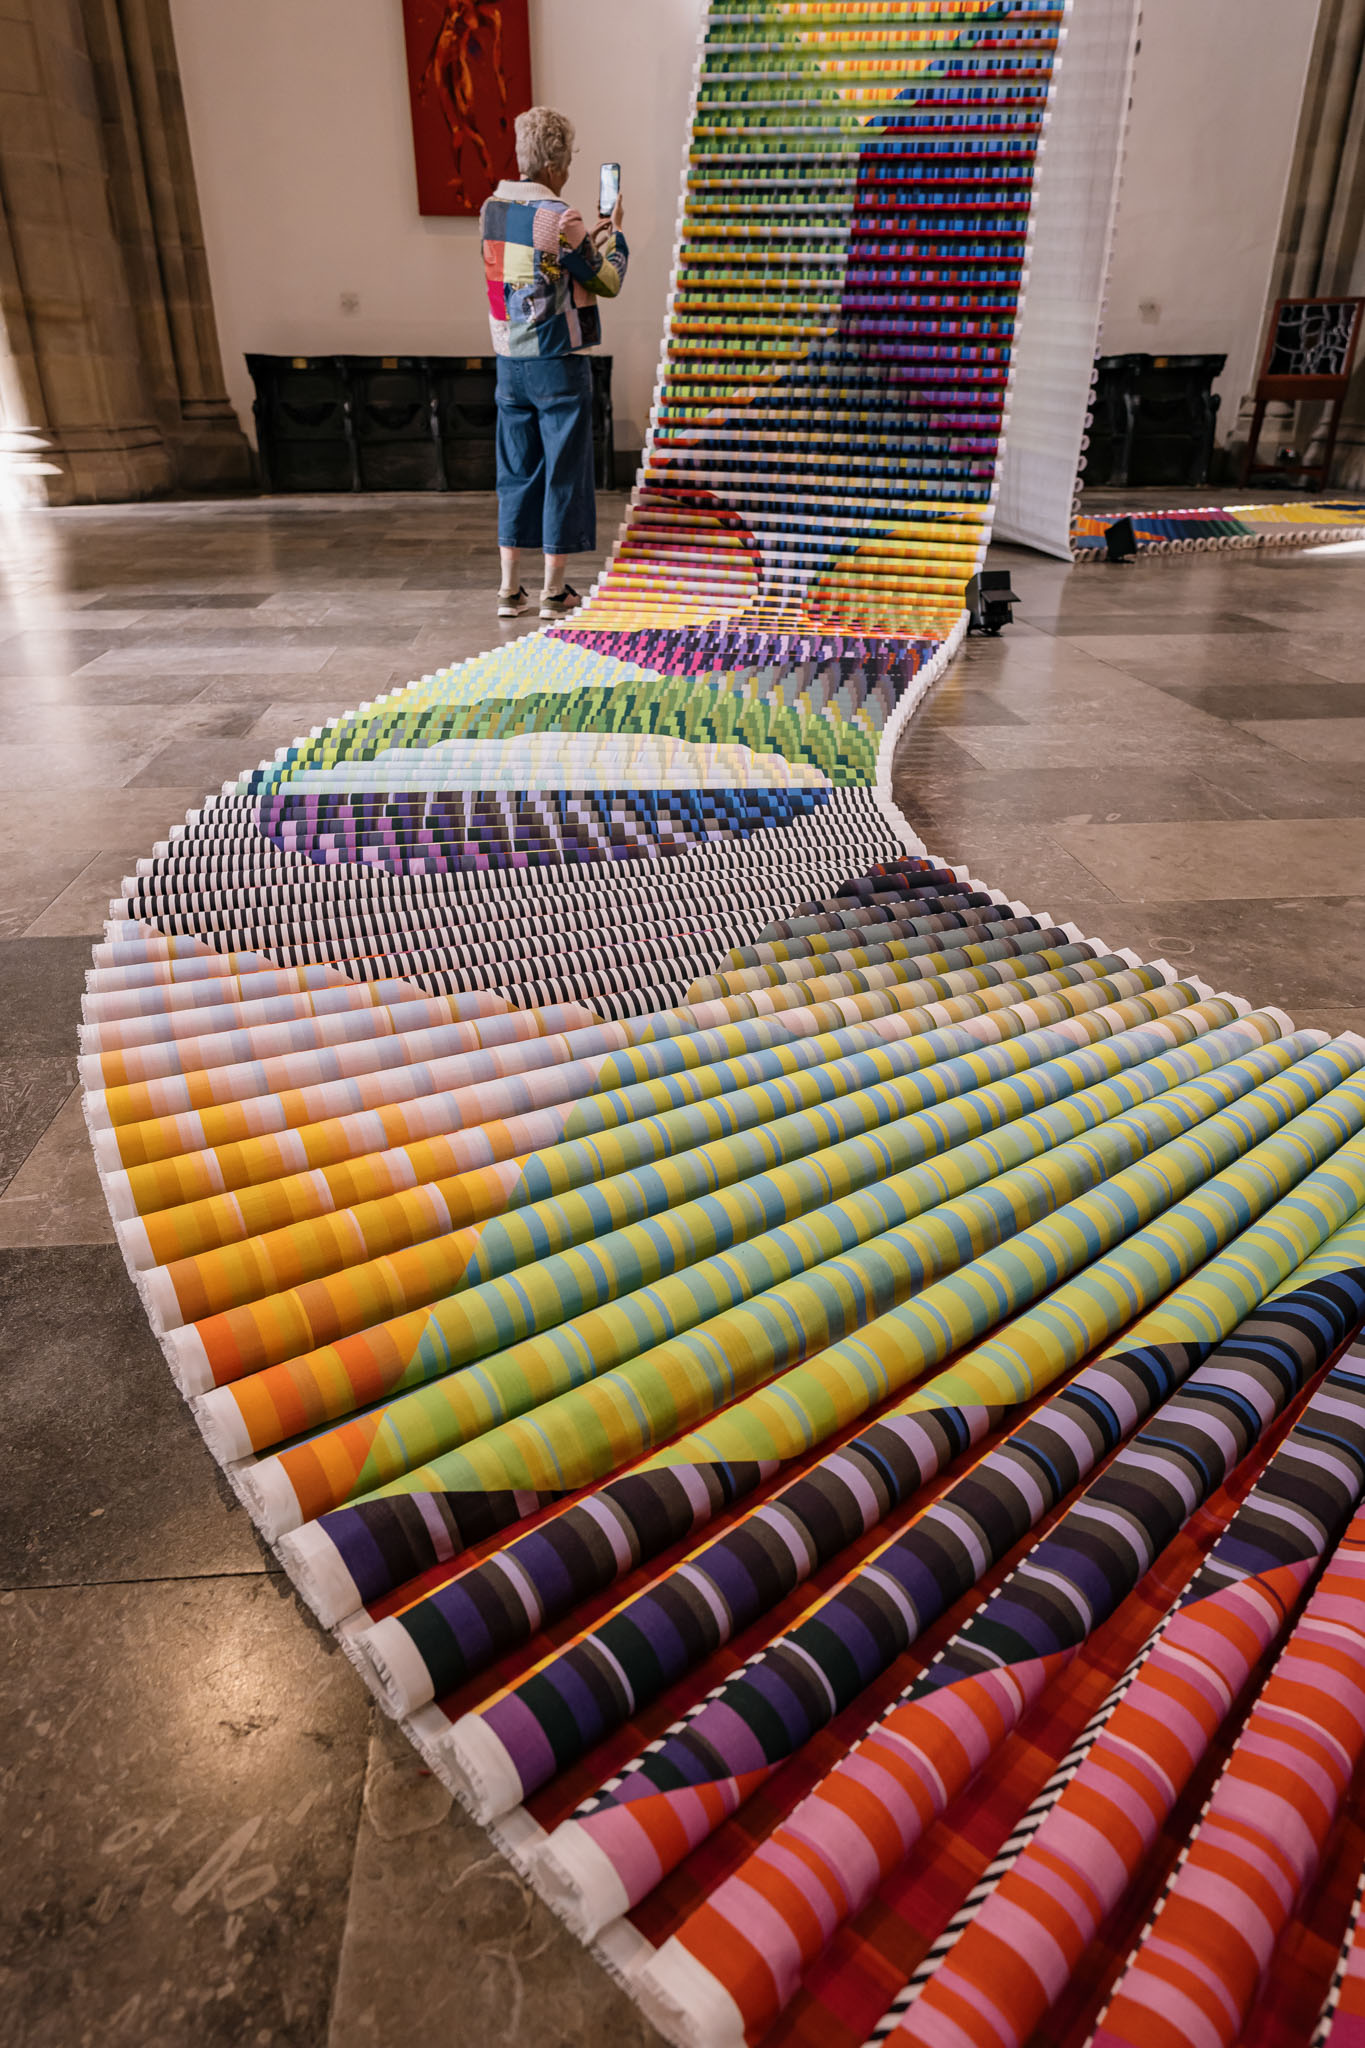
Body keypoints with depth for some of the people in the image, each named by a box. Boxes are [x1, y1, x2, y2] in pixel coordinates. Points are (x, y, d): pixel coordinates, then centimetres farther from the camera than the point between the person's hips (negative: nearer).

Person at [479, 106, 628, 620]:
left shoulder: (491, 209, 7)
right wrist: (614, 233, 11)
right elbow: (608, 281, -5)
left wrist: (590, 235, 21)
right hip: (558, 366, -6)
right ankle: (554, 590, 6)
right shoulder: (559, 217, -13)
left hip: (509, 362, 6)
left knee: (516, 472, 11)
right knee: (563, 472, 2)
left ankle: (510, 588, 11)